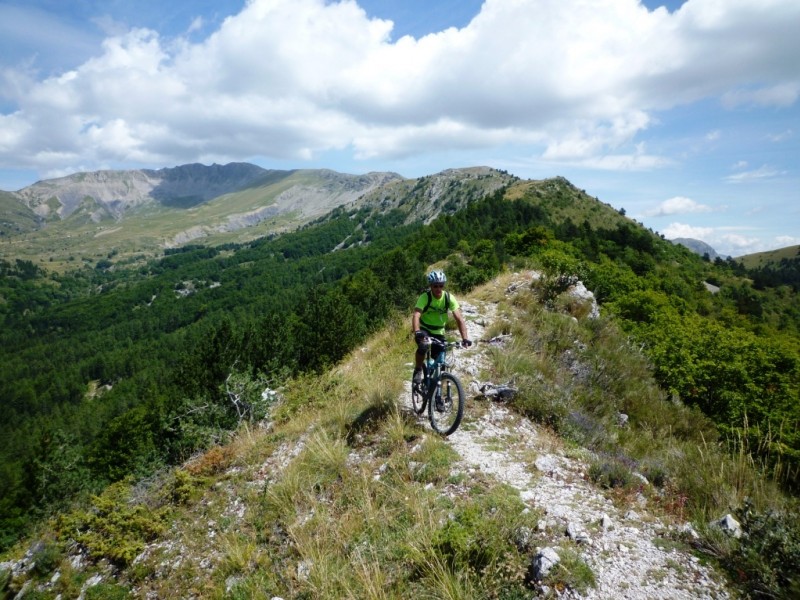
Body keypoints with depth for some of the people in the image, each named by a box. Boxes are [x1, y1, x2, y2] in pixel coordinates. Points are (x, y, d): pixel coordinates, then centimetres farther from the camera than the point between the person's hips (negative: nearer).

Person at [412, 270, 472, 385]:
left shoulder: (449, 298, -17)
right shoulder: (425, 297, -24)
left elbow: (459, 319, -22)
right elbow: (416, 316, -37)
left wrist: (465, 338, -34)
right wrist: (417, 332, -56)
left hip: (438, 332, 3)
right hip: (424, 330, -3)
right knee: (423, 346, -32)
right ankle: (417, 371, -7)